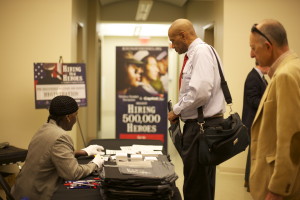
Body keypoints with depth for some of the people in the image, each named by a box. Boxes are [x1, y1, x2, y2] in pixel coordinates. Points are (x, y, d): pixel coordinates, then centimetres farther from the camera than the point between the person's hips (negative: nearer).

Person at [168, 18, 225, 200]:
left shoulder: (201, 51, -14)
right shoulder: (195, 53, 16)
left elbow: (201, 92, -26)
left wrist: (177, 110, -13)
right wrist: (180, 110, 9)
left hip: (202, 125, -10)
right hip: (197, 123, 10)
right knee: (202, 184, 17)